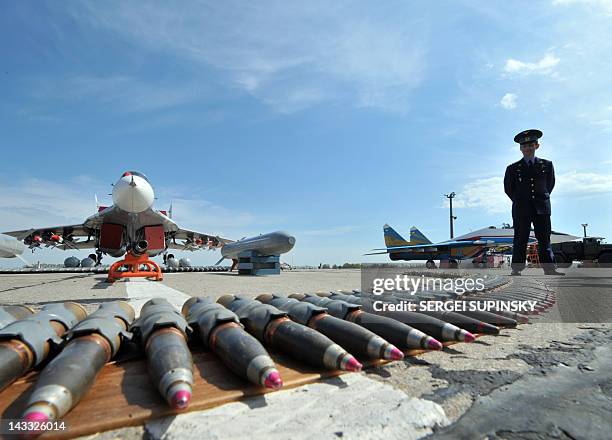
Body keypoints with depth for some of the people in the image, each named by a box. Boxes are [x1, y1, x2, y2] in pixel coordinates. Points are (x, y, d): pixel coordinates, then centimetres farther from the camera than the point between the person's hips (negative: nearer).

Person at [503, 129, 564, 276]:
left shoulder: (547, 165, 10)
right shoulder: (513, 168, 5)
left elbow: (550, 184, 18)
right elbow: (508, 189, 12)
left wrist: (541, 198, 14)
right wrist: (519, 201, 11)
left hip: (542, 209, 2)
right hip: (521, 210, -1)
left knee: (544, 240, 4)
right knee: (520, 241, -1)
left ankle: (549, 270, 6)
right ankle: (516, 270, 1)